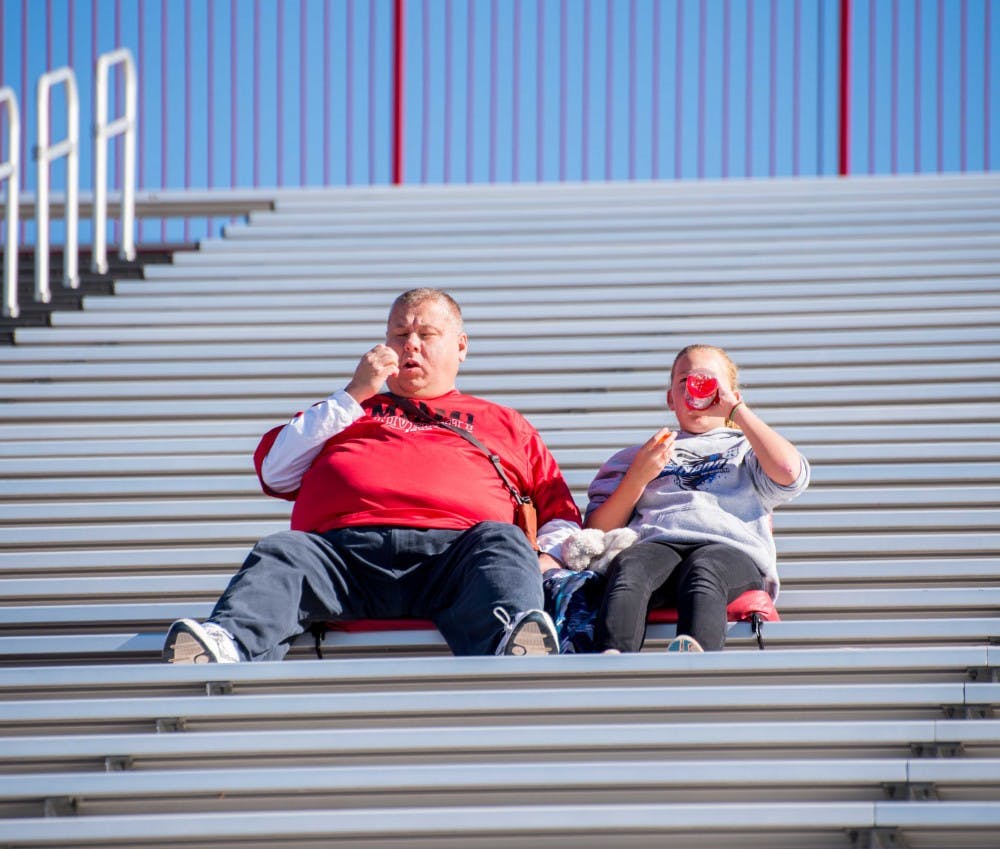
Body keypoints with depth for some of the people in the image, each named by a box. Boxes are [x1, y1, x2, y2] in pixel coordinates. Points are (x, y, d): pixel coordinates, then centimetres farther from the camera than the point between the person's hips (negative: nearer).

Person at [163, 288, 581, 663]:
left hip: (450, 549, -1)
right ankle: (223, 645, -60)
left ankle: (513, 645, -67)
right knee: (279, 554, -31)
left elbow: (561, 510, 27)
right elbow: (275, 475, 24)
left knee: (503, 543, -35)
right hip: (342, 546, 1)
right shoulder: (347, 411, 41)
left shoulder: (502, 423, 38)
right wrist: (353, 397, 22)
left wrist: (547, 554, 2)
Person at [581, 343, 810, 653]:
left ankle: (693, 655, -70)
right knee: (628, 568, -38)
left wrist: (737, 409, 12)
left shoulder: (745, 450, 33)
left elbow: (789, 473, 6)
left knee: (703, 571, -40)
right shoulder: (637, 455, 37)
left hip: (730, 549, -1)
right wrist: (639, 477, 9)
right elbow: (598, 532, 23)